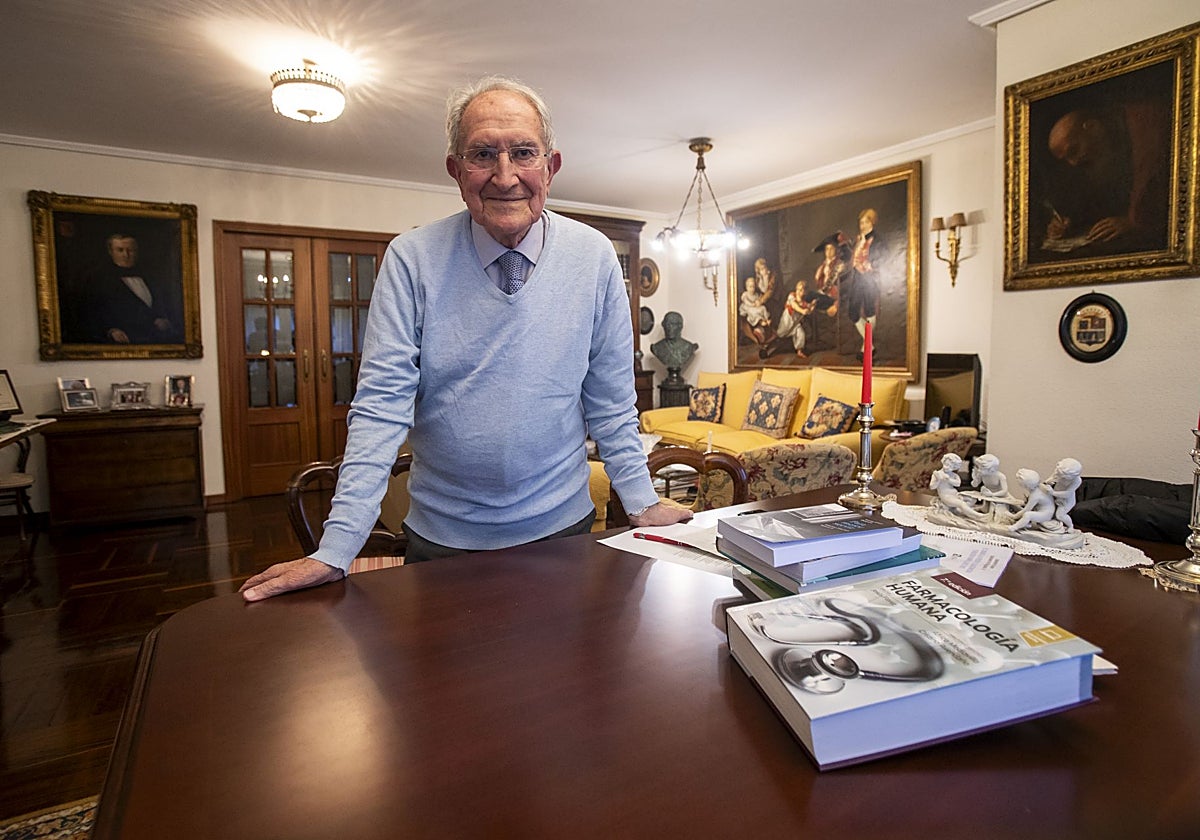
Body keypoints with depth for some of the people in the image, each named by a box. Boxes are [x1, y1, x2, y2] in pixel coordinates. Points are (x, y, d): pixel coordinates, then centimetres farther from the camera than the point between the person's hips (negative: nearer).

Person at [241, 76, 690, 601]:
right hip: (442, 538, 0)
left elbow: (611, 398, -1)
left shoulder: (594, 257, -7)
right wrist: (335, 552, -17)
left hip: (561, 528, 1)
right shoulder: (411, 260, -11)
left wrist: (642, 503, -2)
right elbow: (382, 404, -13)